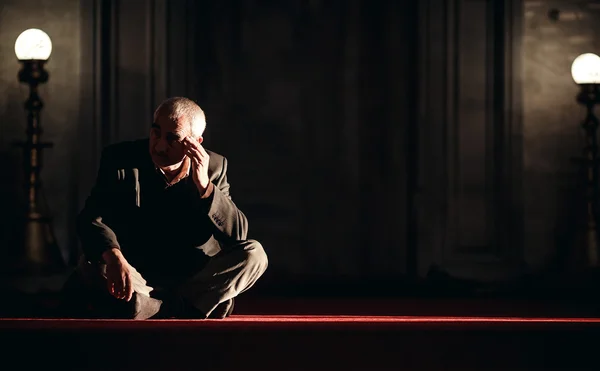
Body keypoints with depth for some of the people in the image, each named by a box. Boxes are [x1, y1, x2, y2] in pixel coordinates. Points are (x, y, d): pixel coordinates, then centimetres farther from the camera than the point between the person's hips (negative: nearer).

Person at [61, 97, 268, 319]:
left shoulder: (214, 167, -2)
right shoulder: (120, 159, -7)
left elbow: (238, 235, -10)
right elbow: (91, 218, -19)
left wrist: (204, 186, -23)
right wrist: (114, 257, -40)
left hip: (195, 280, 2)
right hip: (137, 281, -2)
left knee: (253, 254, -21)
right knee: (93, 265, -32)